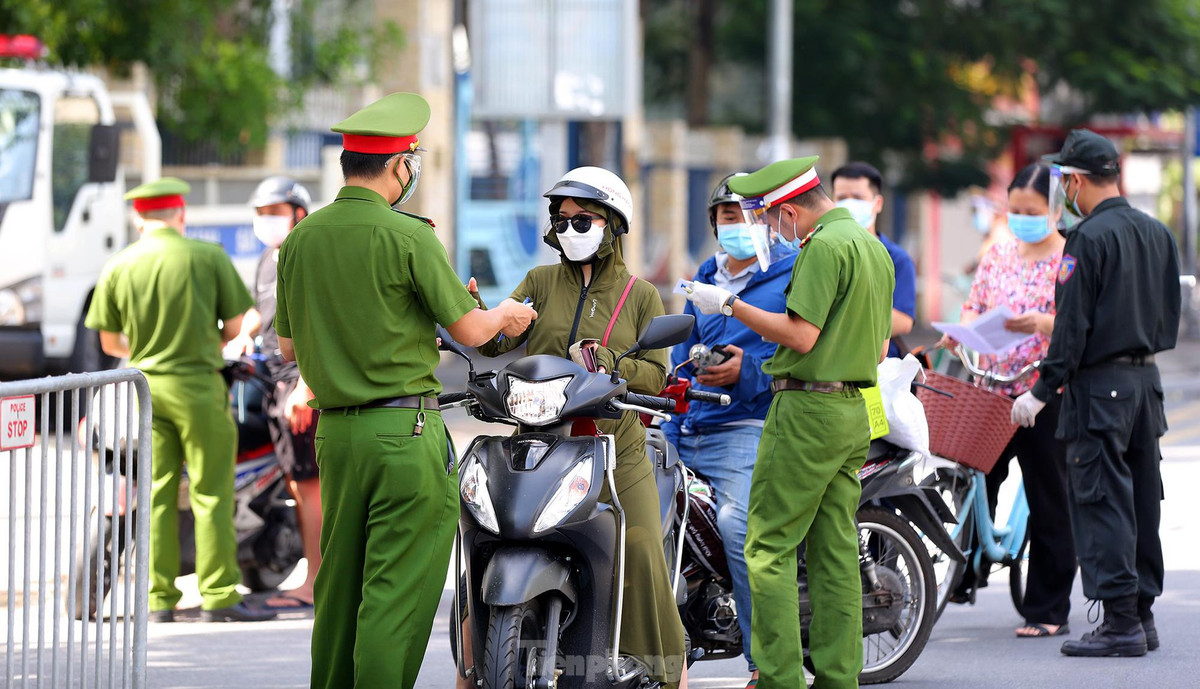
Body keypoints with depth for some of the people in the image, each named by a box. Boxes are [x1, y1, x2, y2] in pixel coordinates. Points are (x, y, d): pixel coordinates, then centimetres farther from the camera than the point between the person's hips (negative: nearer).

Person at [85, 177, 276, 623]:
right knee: (211, 494, 0)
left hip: (146, 385, 3)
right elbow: (236, 326, -2)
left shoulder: (117, 268, 1)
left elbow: (110, 342, 7)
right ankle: (218, 595, -2)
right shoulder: (208, 257, -6)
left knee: (158, 494, 7)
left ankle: (160, 599, 7)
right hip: (197, 385, -3)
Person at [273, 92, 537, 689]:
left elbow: (288, 347, 13)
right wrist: (504, 316, 16)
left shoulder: (301, 239, 6)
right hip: (406, 429, -6)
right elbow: (467, 329, -6)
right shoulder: (407, 236, -12)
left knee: (338, 584, 13)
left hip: (335, 431, 6)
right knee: (397, 589, -5)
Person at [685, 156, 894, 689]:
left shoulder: (823, 247, -13)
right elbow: (881, 348, 19)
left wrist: (730, 305, -12)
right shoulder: (874, 248, 16)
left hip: (808, 410, -9)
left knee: (770, 548, -6)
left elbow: (802, 335, -19)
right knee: (835, 550, 9)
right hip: (855, 413, 9)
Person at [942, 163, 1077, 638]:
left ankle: (1048, 611, 7)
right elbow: (975, 303, 16)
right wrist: (963, 330, -6)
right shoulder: (1000, 254, 13)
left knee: (1049, 501, 1)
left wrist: (1044, 324, -27)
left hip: (1047, 395, -5)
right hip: (993, 389, 5)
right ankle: (963, 577, 18)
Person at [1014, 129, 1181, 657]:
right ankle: (1142, 612, 16)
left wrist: (1042, 391, -11)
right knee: (1140, 498, 12)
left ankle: (1120, 621, -8)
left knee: (1100, 501, -5)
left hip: (1100, 385, -8)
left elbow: (1073, 327, -16)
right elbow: (1169, 313, 17)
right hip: (1148, 380, 8)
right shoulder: (1157, 233, 10)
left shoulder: (1089, 238, -14)